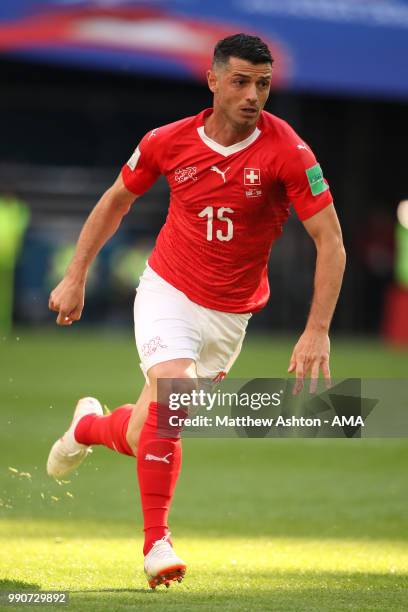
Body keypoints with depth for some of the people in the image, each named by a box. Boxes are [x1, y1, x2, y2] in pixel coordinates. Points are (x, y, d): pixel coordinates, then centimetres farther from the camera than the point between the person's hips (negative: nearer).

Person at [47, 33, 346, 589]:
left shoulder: (287, 152, -18)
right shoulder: (168, 143, -11)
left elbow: (330, 242, -15)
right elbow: (116, 202, 8)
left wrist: (317, 331, -23)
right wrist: (76, 278, 9)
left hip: (231, 313, 1)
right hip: (168, 291, -1)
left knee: (141, 440, 6)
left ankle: (90, 426, 42)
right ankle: (157, 543, -11)